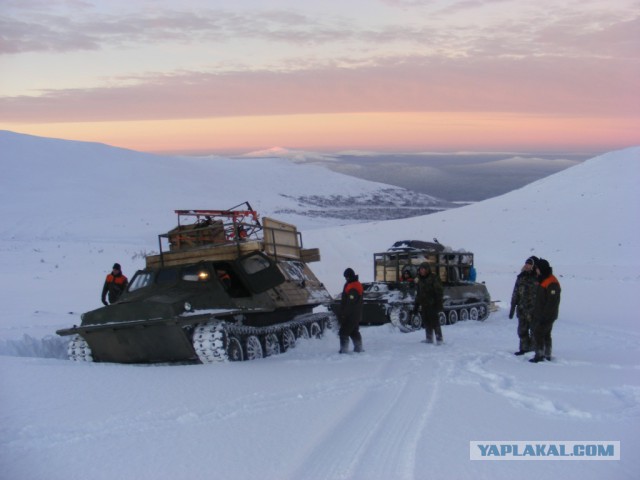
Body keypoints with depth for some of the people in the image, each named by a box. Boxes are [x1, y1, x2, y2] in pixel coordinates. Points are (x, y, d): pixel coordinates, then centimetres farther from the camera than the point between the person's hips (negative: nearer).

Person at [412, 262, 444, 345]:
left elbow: (439, 292, -12)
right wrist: (416, 306, 19)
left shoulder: (433, 278, -8)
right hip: (424, 306, 7)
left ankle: (439, 339, -2)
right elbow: (418, 294, 22)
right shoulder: (420, 280, 15)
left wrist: (438, 304, -19)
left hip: (432, 305, -7)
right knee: (426, 323, 9)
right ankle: (429, 339, 17)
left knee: (435, 322, -6)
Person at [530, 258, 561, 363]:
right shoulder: (542, 280, 14)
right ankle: (547, 355, 20)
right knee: (546, 335, 14)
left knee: (538, 334, -11)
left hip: (547, 316, -10)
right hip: (539, 315, 10)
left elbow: (552, 302, -23)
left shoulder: (552, 283, -19)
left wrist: (545, 315, -24)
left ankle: (540, 355, -8)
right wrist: (536, 312, 21)